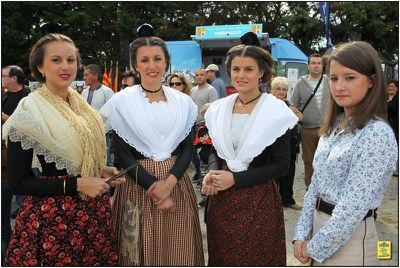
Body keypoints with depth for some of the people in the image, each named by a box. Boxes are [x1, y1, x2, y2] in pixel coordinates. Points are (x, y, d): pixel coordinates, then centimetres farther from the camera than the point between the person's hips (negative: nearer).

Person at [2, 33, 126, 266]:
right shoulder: (29, 113, -13)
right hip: (52, 216, -6)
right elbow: (19, 183, -14)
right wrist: (77, 184, -19)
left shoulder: (84, 107, 7)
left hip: (94, 210, 6)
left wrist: (102, 171, 1)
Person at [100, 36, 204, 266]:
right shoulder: (122, 102, -3)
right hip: (138, 185, -2)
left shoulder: (183, 102, 6)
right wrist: (153, 187, -14)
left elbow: (188, 148, 3)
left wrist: (169, 182, -13)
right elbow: (122, 154, -7)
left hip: (177, 184, 3)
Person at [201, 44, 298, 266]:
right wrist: (212, 172, -8)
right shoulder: (219, 108, 4)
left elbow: (281, 166, -11)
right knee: (223, 258, 16)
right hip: (222, 198, 4)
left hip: (258, 200, -4)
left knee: (256, 260, 9)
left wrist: (235, 179, -16)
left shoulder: (276, 112, -11)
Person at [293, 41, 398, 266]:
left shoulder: (377, 134, -21)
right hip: (323, 228, 7)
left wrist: (314, 248, -14)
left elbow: (353, 208, -23)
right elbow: (316, 185, 7)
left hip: (349, 239, -7)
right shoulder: (335, 126, 4)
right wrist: (302, 235, 1)